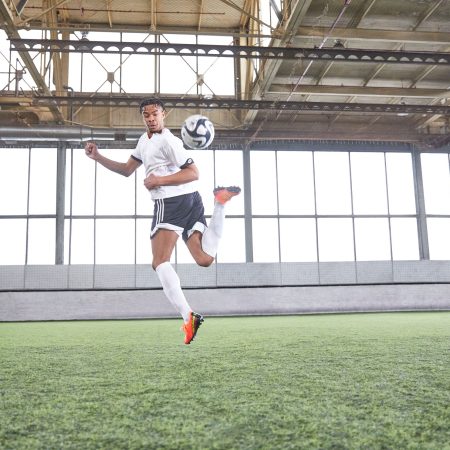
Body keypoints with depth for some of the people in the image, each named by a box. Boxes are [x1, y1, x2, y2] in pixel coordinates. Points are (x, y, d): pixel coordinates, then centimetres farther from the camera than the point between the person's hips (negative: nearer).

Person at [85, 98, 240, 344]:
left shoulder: (167, 140, -6)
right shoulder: (144, 140, 23)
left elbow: (193, 173, -12)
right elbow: (127, 170, 29)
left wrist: (160, 180, -17)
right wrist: (98, 157, 20)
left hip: (170, 202, -10)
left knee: (160, 262, -10)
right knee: (204, 259, -1)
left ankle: (188, 317, -18)